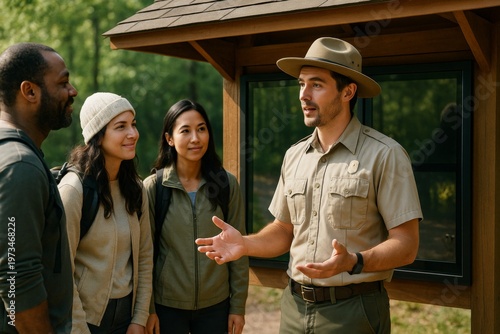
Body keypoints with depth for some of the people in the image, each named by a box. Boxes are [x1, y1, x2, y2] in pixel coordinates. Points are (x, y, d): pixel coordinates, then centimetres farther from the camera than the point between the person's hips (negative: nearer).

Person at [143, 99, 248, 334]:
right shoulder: (152, 187, -7)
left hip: (216, 305, 1)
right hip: (167, 306, -1)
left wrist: (238, 306, 0)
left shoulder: (227, 184, -4)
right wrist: (147, 309, -4)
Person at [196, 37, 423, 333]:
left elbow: (406, 246, -14)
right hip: (296, 307, 5)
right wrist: (245, 244, -4)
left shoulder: (385, 155, -12)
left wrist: (353, 262, -30)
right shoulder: (294, 156, 7)